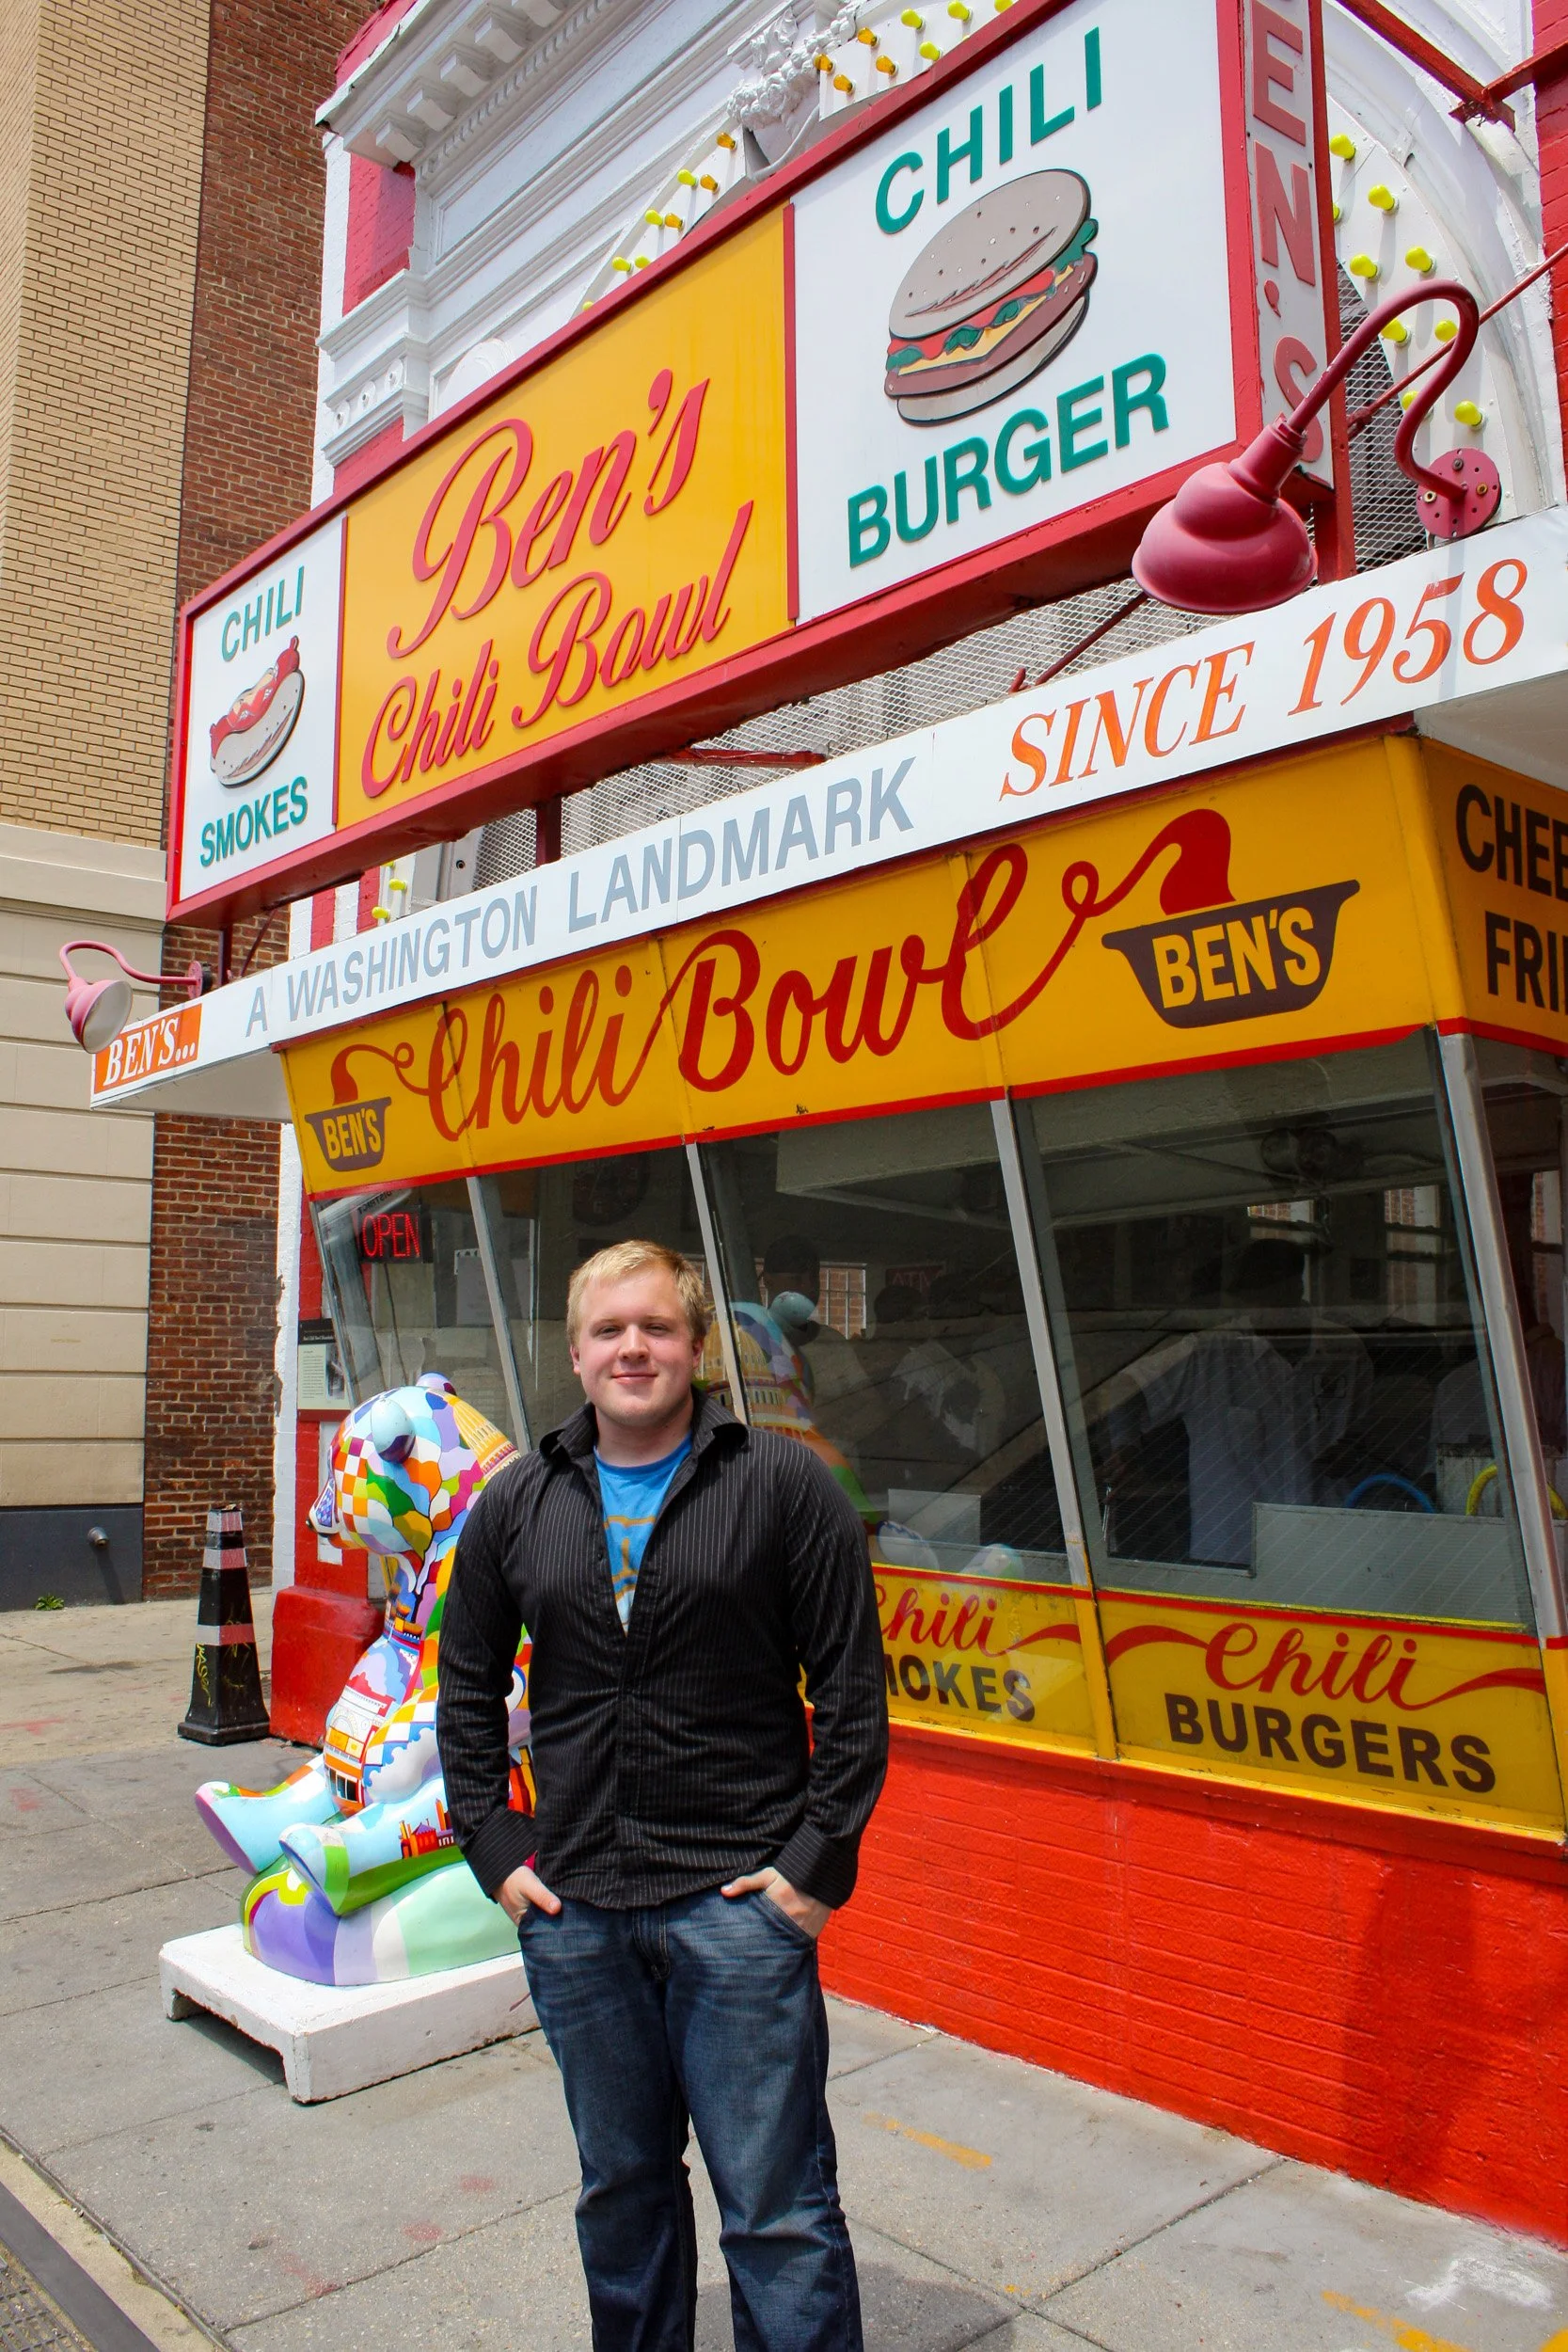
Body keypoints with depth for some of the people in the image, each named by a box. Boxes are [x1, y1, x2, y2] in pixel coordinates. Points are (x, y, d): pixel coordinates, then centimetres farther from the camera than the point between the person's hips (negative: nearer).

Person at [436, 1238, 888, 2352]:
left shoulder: (785, 1485, -6)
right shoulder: (516, 1505, 5)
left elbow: (852, 1688, -5)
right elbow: (469, 1689, 14)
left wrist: (819, 1860, -9)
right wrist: (494, 1846, 6)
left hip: (739, 1902, -3)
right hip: (574, 1912, 4)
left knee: (778, 2210, 4)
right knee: (622, 2190, 21)